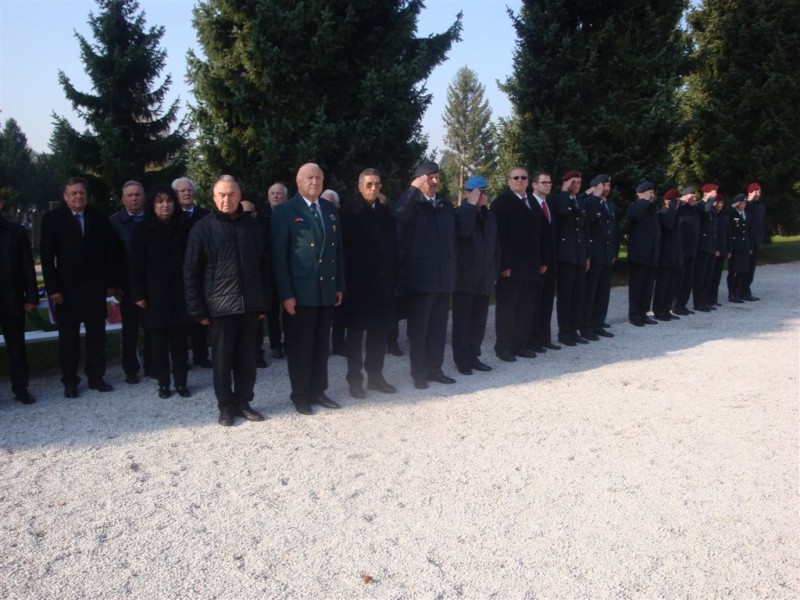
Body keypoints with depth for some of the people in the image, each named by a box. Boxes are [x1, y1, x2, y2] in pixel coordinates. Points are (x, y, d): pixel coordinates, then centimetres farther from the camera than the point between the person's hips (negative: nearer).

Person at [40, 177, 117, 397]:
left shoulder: (99, 217, 4)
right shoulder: (52, 218, -1)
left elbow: (110, 252, 5)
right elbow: (47, 257, -5)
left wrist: (111, 283, 0)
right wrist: (52, 288, -11)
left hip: (96, 286, 2)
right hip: (67, 287, -2)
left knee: (97, 333, 8)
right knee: (68, 336, 6)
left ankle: (96, 376, 18)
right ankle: (69, 381, 14)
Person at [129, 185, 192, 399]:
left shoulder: (184, 226, 3)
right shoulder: (142, 230, -2)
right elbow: (136, 265, -4)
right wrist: (138, 294, -10)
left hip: (181, 292, 2)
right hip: (155, 294, -2)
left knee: (180, 339, 6)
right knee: (159, 340, 7)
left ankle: (181, 382, 16)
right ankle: (163, 383, 17)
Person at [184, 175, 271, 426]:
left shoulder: (252, 226, 8)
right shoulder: (203, 228, -1)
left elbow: (264, 266, 13)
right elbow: (191, 272, -1)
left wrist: (264, 302, 9)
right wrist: (198, 309, -6)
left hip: (250, 305, 3)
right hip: (220, 307, -3)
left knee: (247, 357, 10)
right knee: (222, 359, 6)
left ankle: (243, 401, 24)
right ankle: (226, 406, 20)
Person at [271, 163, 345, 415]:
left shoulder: (330, 210, 12)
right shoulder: (285, 211, -6)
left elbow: (338, 249, 14)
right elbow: (279, 255, -10)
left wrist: (340, 285, 9)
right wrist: (286, 293, -15)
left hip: (327, 290, 5)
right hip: (300, 291, -5)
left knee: (321, 345, 13)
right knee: (300, 346, 5)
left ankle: (318, 391, 25)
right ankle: (300, 395, 18)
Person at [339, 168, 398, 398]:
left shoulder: (385, 212, 10)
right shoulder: (348, 212, -4)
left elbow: (393, 246, 11)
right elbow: (343, 246, -8)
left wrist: (393, 277, 5)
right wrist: (346, 279, -13)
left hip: (382, 280, 5)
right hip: (357, 281, -4)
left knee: (379, 331, 8)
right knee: (356, 331, 4)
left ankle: (375, 376, 19)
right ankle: (355, 379, 12)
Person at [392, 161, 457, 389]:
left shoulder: (446, 206, 13)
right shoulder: (412, 205, -5)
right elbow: (398, 214, -29)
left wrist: (452, 271, 14)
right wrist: (413, 188, -25)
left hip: (443, 278, 6)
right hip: (420, 277, -5)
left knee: (438, 328, 11)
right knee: (419, 329, 3)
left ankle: (435, 369, 22)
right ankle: (419, 373, 12)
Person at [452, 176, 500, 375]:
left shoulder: (490, 216, 15)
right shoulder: (460, 212, -5)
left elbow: (495, 247, 17)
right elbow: (464, 231, -28)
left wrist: (495, 274, 13)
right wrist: (471, 204, -19)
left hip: (485, 279, 6)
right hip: (465, 277, -6)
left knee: (479, 321, 10)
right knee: (462, 321, 1)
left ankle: (473, 356, 19)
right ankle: (462, 359, 8)